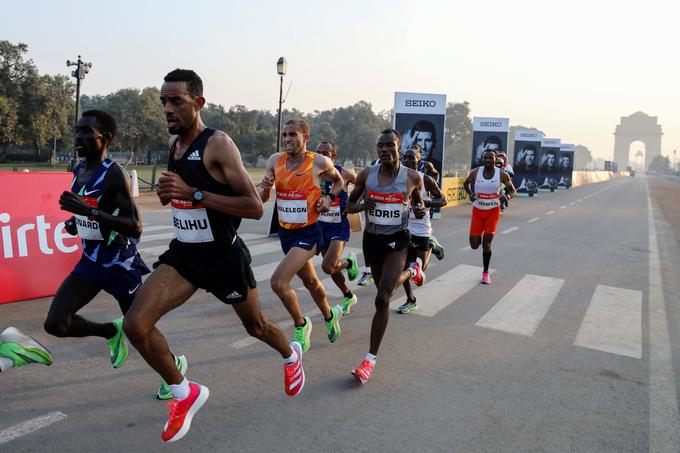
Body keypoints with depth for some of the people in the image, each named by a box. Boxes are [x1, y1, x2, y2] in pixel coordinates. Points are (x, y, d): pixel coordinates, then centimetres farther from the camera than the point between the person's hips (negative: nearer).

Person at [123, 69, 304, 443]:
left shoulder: (218, 144, -19)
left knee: (256, 326, 16)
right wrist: (169, 193, 1)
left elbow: (255, 208, -24)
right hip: (183, 252, 6)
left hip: (224, 256, -6)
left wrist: (193, 193, -29)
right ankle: (185, 394, 11)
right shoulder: (174, 143, 5)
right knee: (135, 324, -11)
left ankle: (291, 356, 52)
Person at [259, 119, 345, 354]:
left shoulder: (319, 162, -11)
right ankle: (330, 315, 50)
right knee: (310, 281, 23)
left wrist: (329, 197, -8)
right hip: (285, 232, 6)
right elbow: (262, 200, 4)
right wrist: (265, 188, -17)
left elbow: (338, 181, 10)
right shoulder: (275, 160, 0)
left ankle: (301, 324, 7)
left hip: (309, 232, -6)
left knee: (278, 281, -19)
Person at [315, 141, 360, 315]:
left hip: (339, 226, -4)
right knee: (331, 268, 15)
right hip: (321, 226, 4)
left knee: (328, 267, -18)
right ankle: (349, 297, 40)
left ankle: (349, 262, 16)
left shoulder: (344, 173, -12)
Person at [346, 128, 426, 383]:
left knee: (382, 298, -16)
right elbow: (349, 205, 6)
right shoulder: (366, 175, -5)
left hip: (397, 240, -4)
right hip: (371, 238, 4)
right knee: (386, 287, 25)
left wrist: (420, 210, -14)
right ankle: (411, 271, 61)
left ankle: (371, 358, -4)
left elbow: (418, 202, 10)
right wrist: (362, 206, -17)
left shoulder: (412, 177, -8)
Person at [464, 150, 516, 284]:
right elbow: (465, 183, 11)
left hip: (493, 211, -1)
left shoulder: (502, 174, -10)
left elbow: (513, 190, 1)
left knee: (487, 243, -5)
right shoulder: (476, 172, -8)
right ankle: (480, 237, 38)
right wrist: (470, 194, -9)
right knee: (474, 245, -1)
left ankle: (486, 272, 15)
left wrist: (507, 196, -22)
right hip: (477, 211, 1)